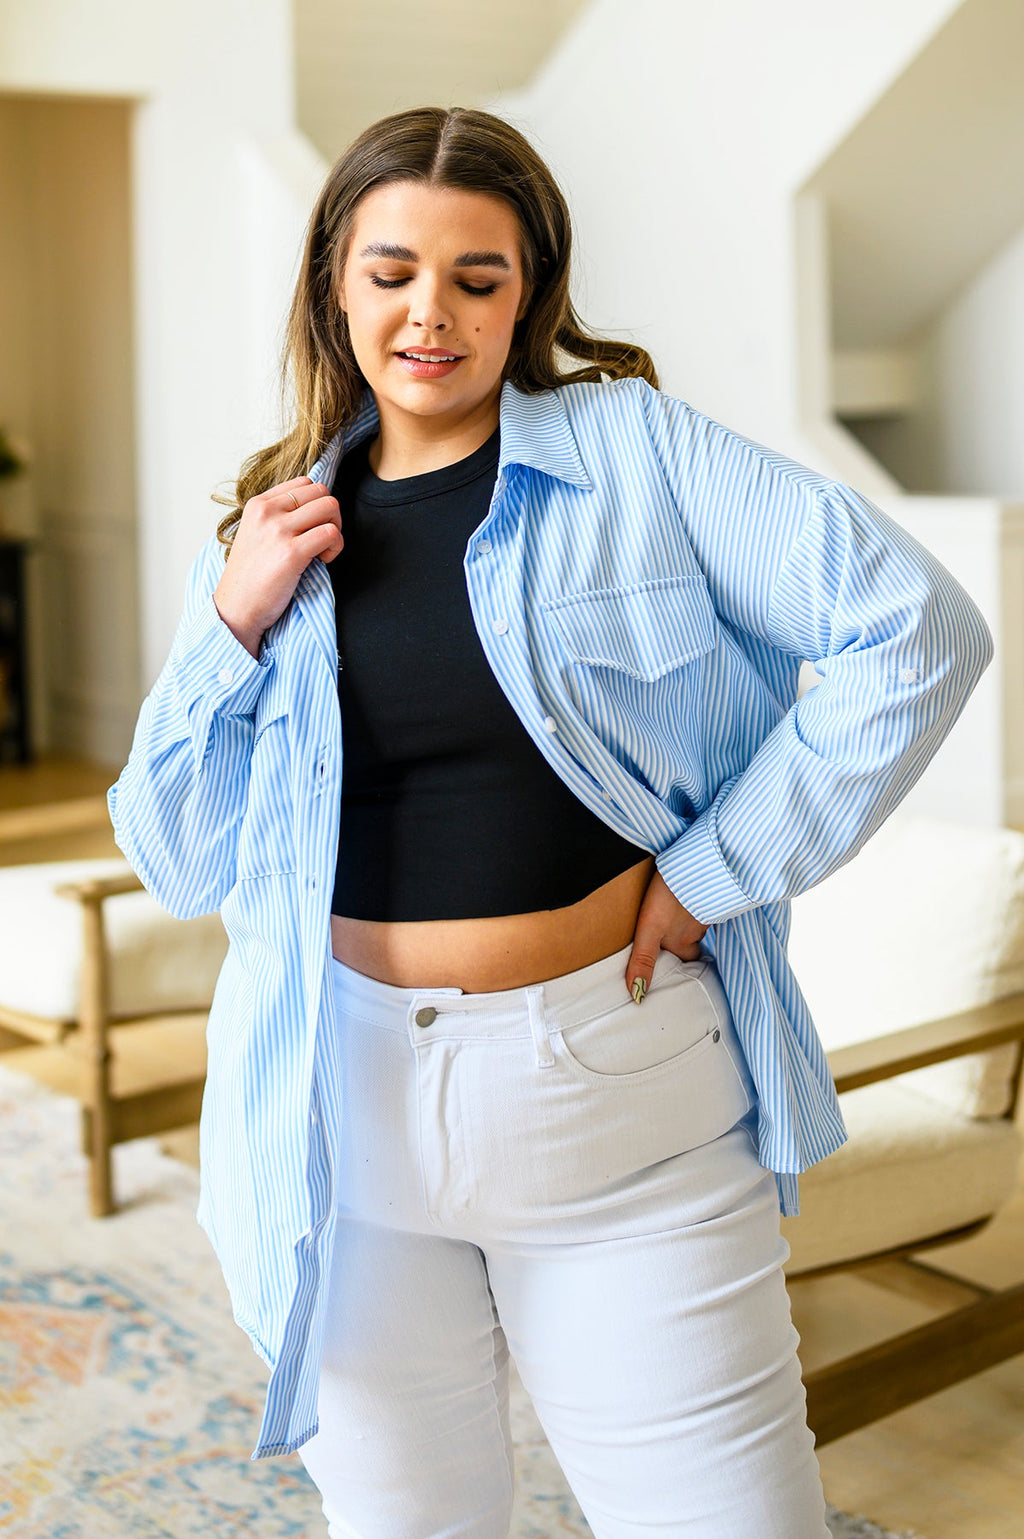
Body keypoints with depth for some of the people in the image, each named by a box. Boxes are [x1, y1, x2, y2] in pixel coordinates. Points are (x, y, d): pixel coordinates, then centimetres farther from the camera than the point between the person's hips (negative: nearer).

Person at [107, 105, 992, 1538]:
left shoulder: (636, 450, -3)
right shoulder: (276, 534, 7)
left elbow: (916, 629, -8)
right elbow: (179, 862, 8)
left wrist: (717, 870, -9)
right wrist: (234, 626, -7)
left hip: (616, 1099, -2)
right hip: (352, 1104, 3)